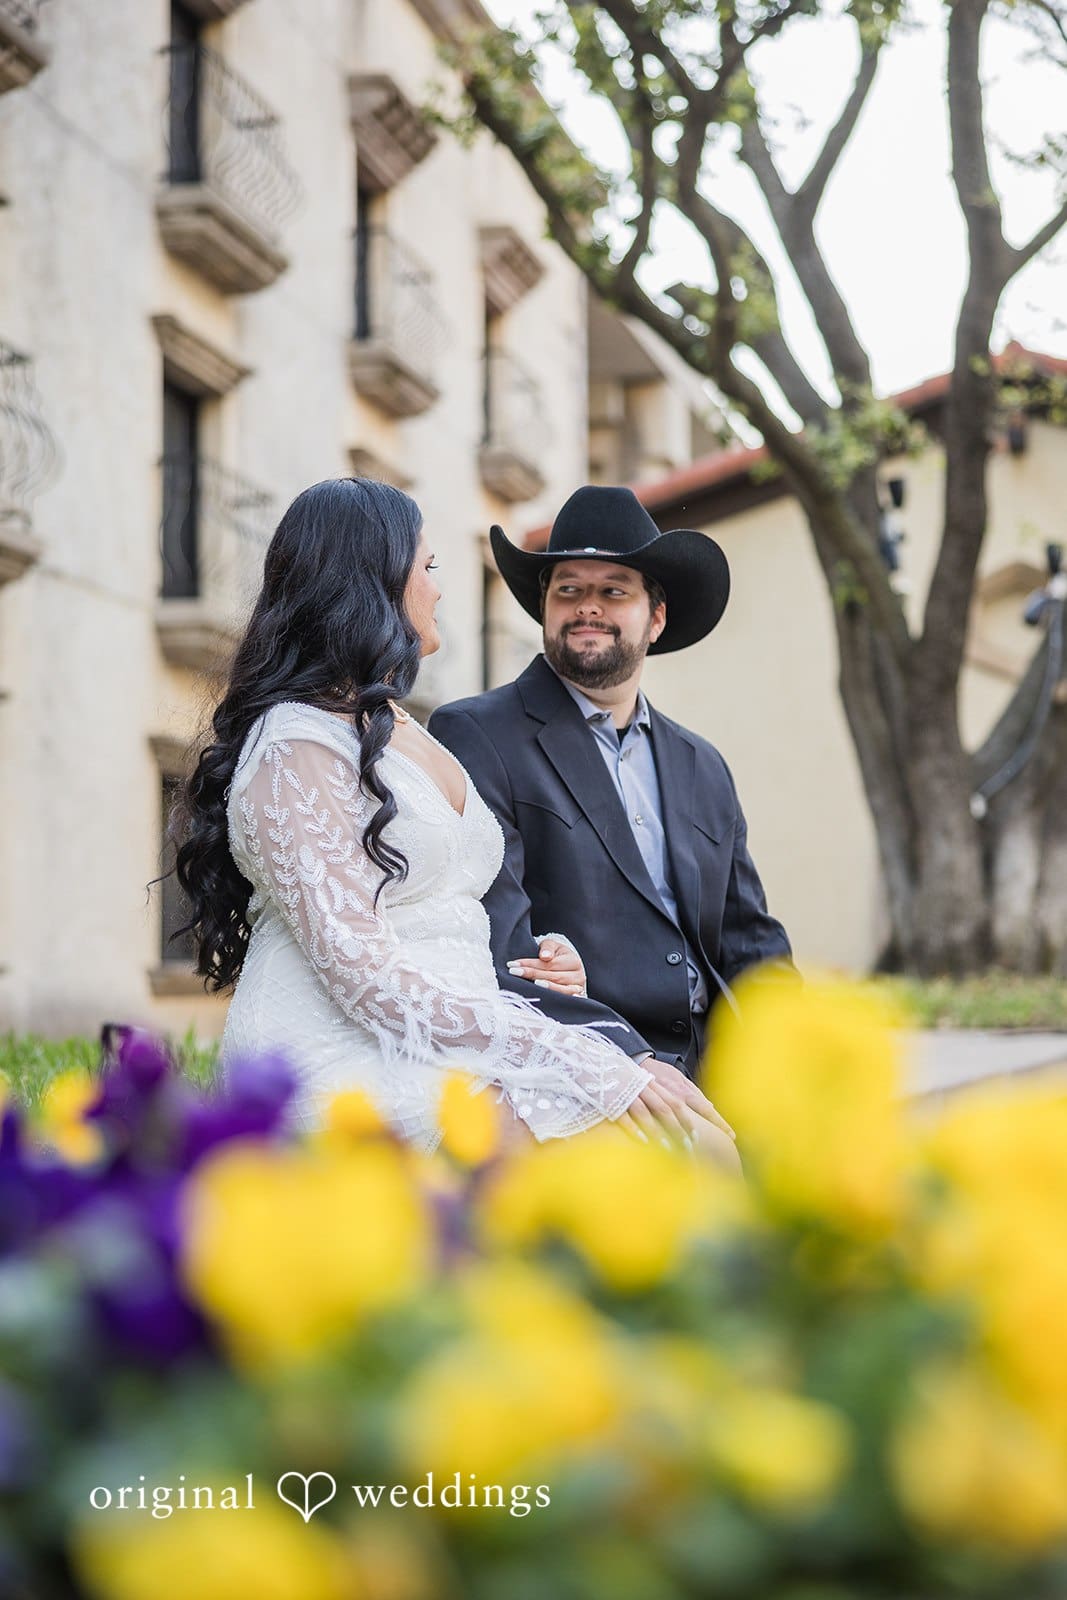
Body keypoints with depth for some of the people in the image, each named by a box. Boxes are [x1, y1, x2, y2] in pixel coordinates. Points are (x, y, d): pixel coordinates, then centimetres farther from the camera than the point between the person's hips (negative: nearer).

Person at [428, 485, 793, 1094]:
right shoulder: (475, 738, 1)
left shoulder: (704, 769, 22)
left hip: (701, 1077, 7)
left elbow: (748, 942, 21)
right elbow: (493, 949, -10)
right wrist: (630, 1061, -20)